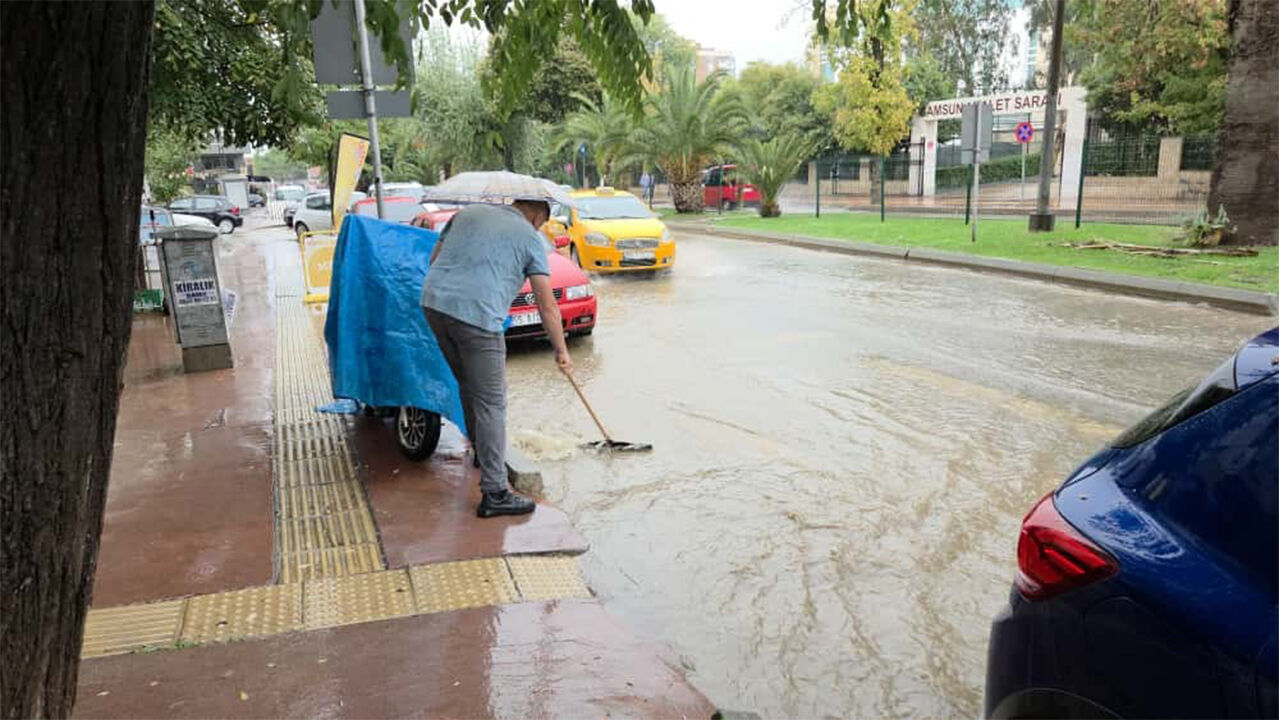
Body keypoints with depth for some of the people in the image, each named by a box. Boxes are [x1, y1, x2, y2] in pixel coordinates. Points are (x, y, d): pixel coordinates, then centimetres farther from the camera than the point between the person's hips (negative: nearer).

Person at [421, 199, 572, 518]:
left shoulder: (468, 213, 21)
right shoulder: (530, 238, 7)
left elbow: (434, 258, 25)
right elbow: (547, 305, 5)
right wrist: (561, 351, 12)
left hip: (433, 302, 7)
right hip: (477, 316, -6)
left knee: (468, 385, 25)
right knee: (490, 404, -2)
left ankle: (482, 451, 42)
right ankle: (495, 494, -2)